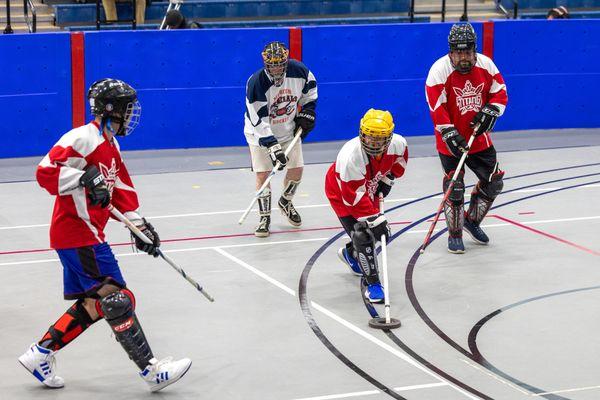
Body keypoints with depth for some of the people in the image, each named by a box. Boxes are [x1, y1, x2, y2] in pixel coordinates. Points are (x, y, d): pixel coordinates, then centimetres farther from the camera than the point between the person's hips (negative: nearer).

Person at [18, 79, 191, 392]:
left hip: (88, 233, 10)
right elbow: (45, 172, -21)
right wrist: (86, 178, -31)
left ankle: (41, 353, 22)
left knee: (92, 305, 12)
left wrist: (140, 225, 16)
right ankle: (151, 371, -7)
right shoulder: (83, 138, -15)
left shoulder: (111, 146, 16)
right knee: (116, 299, -10)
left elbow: (122, 190, 21)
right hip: (76, 233, -10)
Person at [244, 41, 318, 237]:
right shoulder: (256, 83, -30)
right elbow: (259, 121, -29)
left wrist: (307, 111, 1)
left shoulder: (298, 70, -18)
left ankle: (285, 203, 33)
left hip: (289, 129, 4)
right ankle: (265, 217, 3)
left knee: (297, 169, 6)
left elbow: (310, 88, 7)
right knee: (263, 174, -11)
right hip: (260, 132, -4)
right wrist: (273, 147, -34)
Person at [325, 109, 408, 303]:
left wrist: (387, 179, -4)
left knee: (376, 231, 15)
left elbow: (399, 158, 3)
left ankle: (350, 254, 47)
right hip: (342, 194, -6)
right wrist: (376, 220, -37)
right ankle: (373, 283, -6)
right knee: (362, 235, -18)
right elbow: (354, 198, -38)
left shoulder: (398, 143, -25)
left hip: (370, 188, 6)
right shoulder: (351, 157, -43)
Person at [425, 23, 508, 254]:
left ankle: (472, 220, 32)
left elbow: (500, 94, 5)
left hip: (479, 137, 5)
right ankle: (455, 234, 10)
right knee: (454, 187, -7)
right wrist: (452, 137, -25)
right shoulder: (440, 70, -19)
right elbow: (436, 108, -21)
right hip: (451, 140, -5)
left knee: (493, 181, 10)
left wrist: (488, 113, -13)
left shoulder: (485, 65, -6)